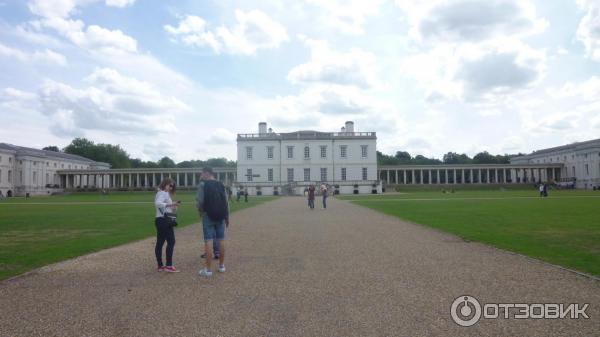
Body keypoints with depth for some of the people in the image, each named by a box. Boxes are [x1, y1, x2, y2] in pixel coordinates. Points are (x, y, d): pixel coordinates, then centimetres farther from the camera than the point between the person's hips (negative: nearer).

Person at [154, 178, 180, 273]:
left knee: (160, 243, 10)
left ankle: (160, 266, 15)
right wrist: (170, 204, -39)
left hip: (160, 220, 10)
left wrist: (173, 207, 6)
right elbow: (157, 203, -30)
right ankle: (169, 265, -11)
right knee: (171, 241, -9)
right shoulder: (163, 193, -11)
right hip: (164, 220, -10)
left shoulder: (164, 193, 20)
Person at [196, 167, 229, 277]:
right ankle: (221, 266, 22)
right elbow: (226, 203, 7)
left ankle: (208, 269, -2)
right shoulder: (221, 185, 7)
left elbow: (199, 202, -12)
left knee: (208, 242, -3)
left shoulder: (203, 186, -7)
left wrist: (200, 211, 9)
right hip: (221, 216, 5)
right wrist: (227, 217, 14)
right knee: (221, 240, 12)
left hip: (208, 216, -5)